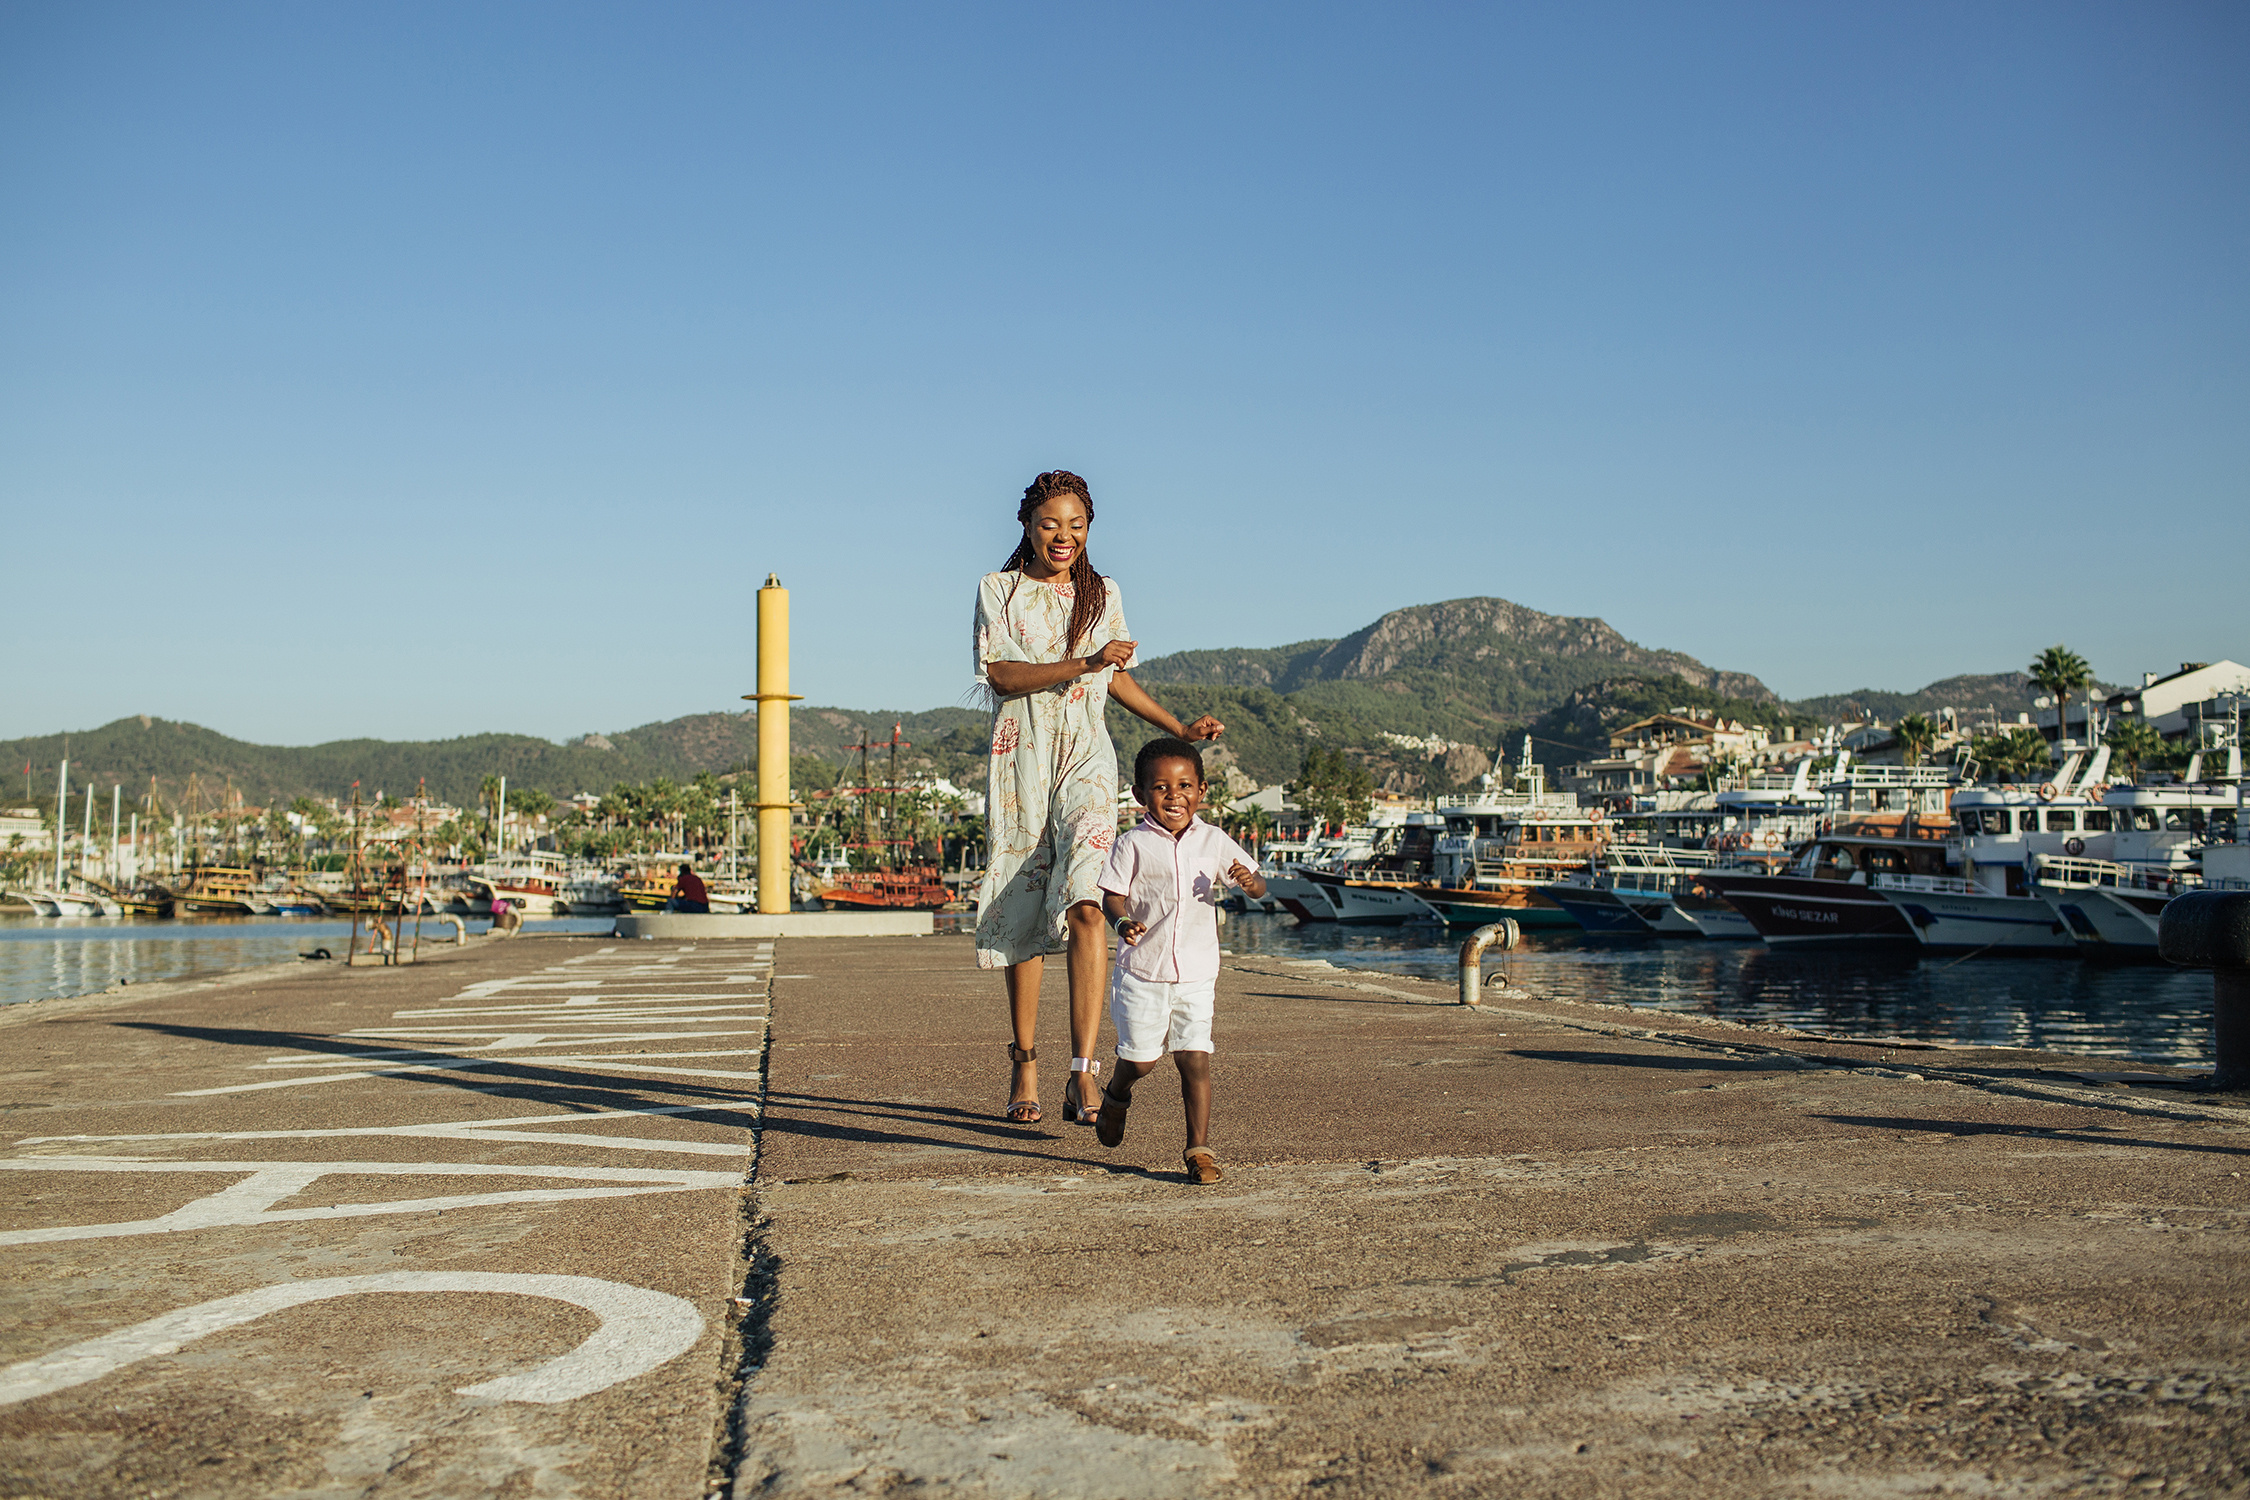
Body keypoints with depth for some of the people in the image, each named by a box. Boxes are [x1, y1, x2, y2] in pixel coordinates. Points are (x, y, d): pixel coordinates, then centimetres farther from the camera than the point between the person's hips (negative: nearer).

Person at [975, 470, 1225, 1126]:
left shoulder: (1103, 596, 12)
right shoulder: (999, 589, 4)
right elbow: (1001, 674, -10)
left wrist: (1180, 729, 19)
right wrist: (1083, 663, -20)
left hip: (1085, 758, 1)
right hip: (1021, 761, -1)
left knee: (1085, 905, -20)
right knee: (1021, 918, 4)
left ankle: (1083, 1075, -23)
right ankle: (1024, 1068, 18)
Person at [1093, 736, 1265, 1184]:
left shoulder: (1214, 842, 3)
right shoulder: (1134, 845, -5)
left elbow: (1259, 888, 5)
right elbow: (1112, 895, -5)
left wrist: (1249, 881, -19)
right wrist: (1123, 922, -27)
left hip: (1196, 975, 1)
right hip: (1142, 974, -1)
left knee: (1195, 1060, -5)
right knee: (1139, 1061, 8)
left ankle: (1199, 1149, 4)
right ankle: (1116, 1097, 42)